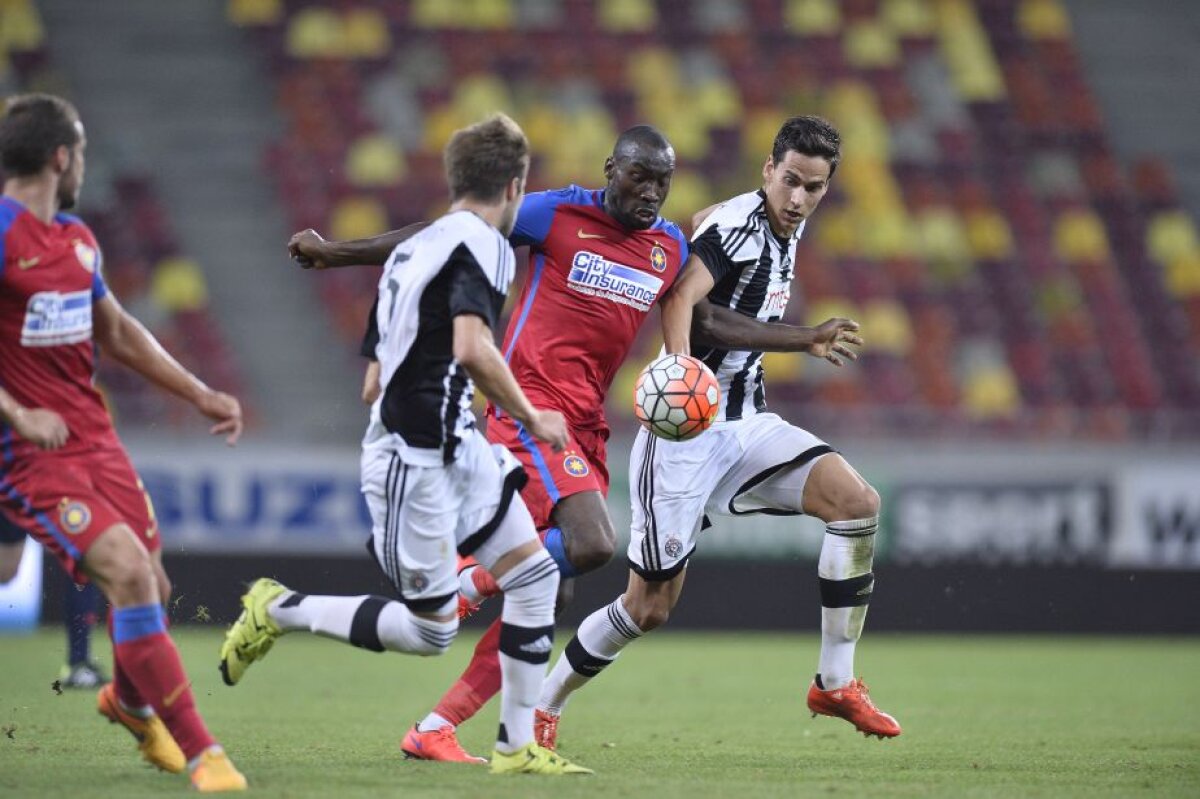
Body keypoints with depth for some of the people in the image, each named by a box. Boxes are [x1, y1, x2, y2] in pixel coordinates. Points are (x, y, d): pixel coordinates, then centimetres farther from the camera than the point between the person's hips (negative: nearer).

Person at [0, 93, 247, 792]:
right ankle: (199, 752, -16)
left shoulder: (77, 238, 13)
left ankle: (130, 702, 43)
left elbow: (117, 332, 28)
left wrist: (200, 394, 24)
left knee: (151, 589, 9)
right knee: (128, 570, -21)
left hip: (93, 438, 8)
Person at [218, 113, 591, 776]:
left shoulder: (414, 247, 14)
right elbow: (472, 349, -29)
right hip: (416, 457, -10)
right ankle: (279, 610, 11)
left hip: (454, 446, 10)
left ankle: (517, 746, 7)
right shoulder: (482, 244, -14)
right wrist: (531, 419, -18)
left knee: (535, 575, 5)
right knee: (431, 631, -1)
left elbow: (378, 375, 18)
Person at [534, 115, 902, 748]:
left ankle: (835, 684, -8)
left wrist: (808, 340, 30)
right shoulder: (738, 226, -17)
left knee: (857, 501, -16)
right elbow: (681, 298, -36)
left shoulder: (785, 231, 10)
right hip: (688, 430, -8)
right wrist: (680, 370, -51)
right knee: (649, 607, -3)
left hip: (745, 422, 8)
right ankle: (543, 708, 21)